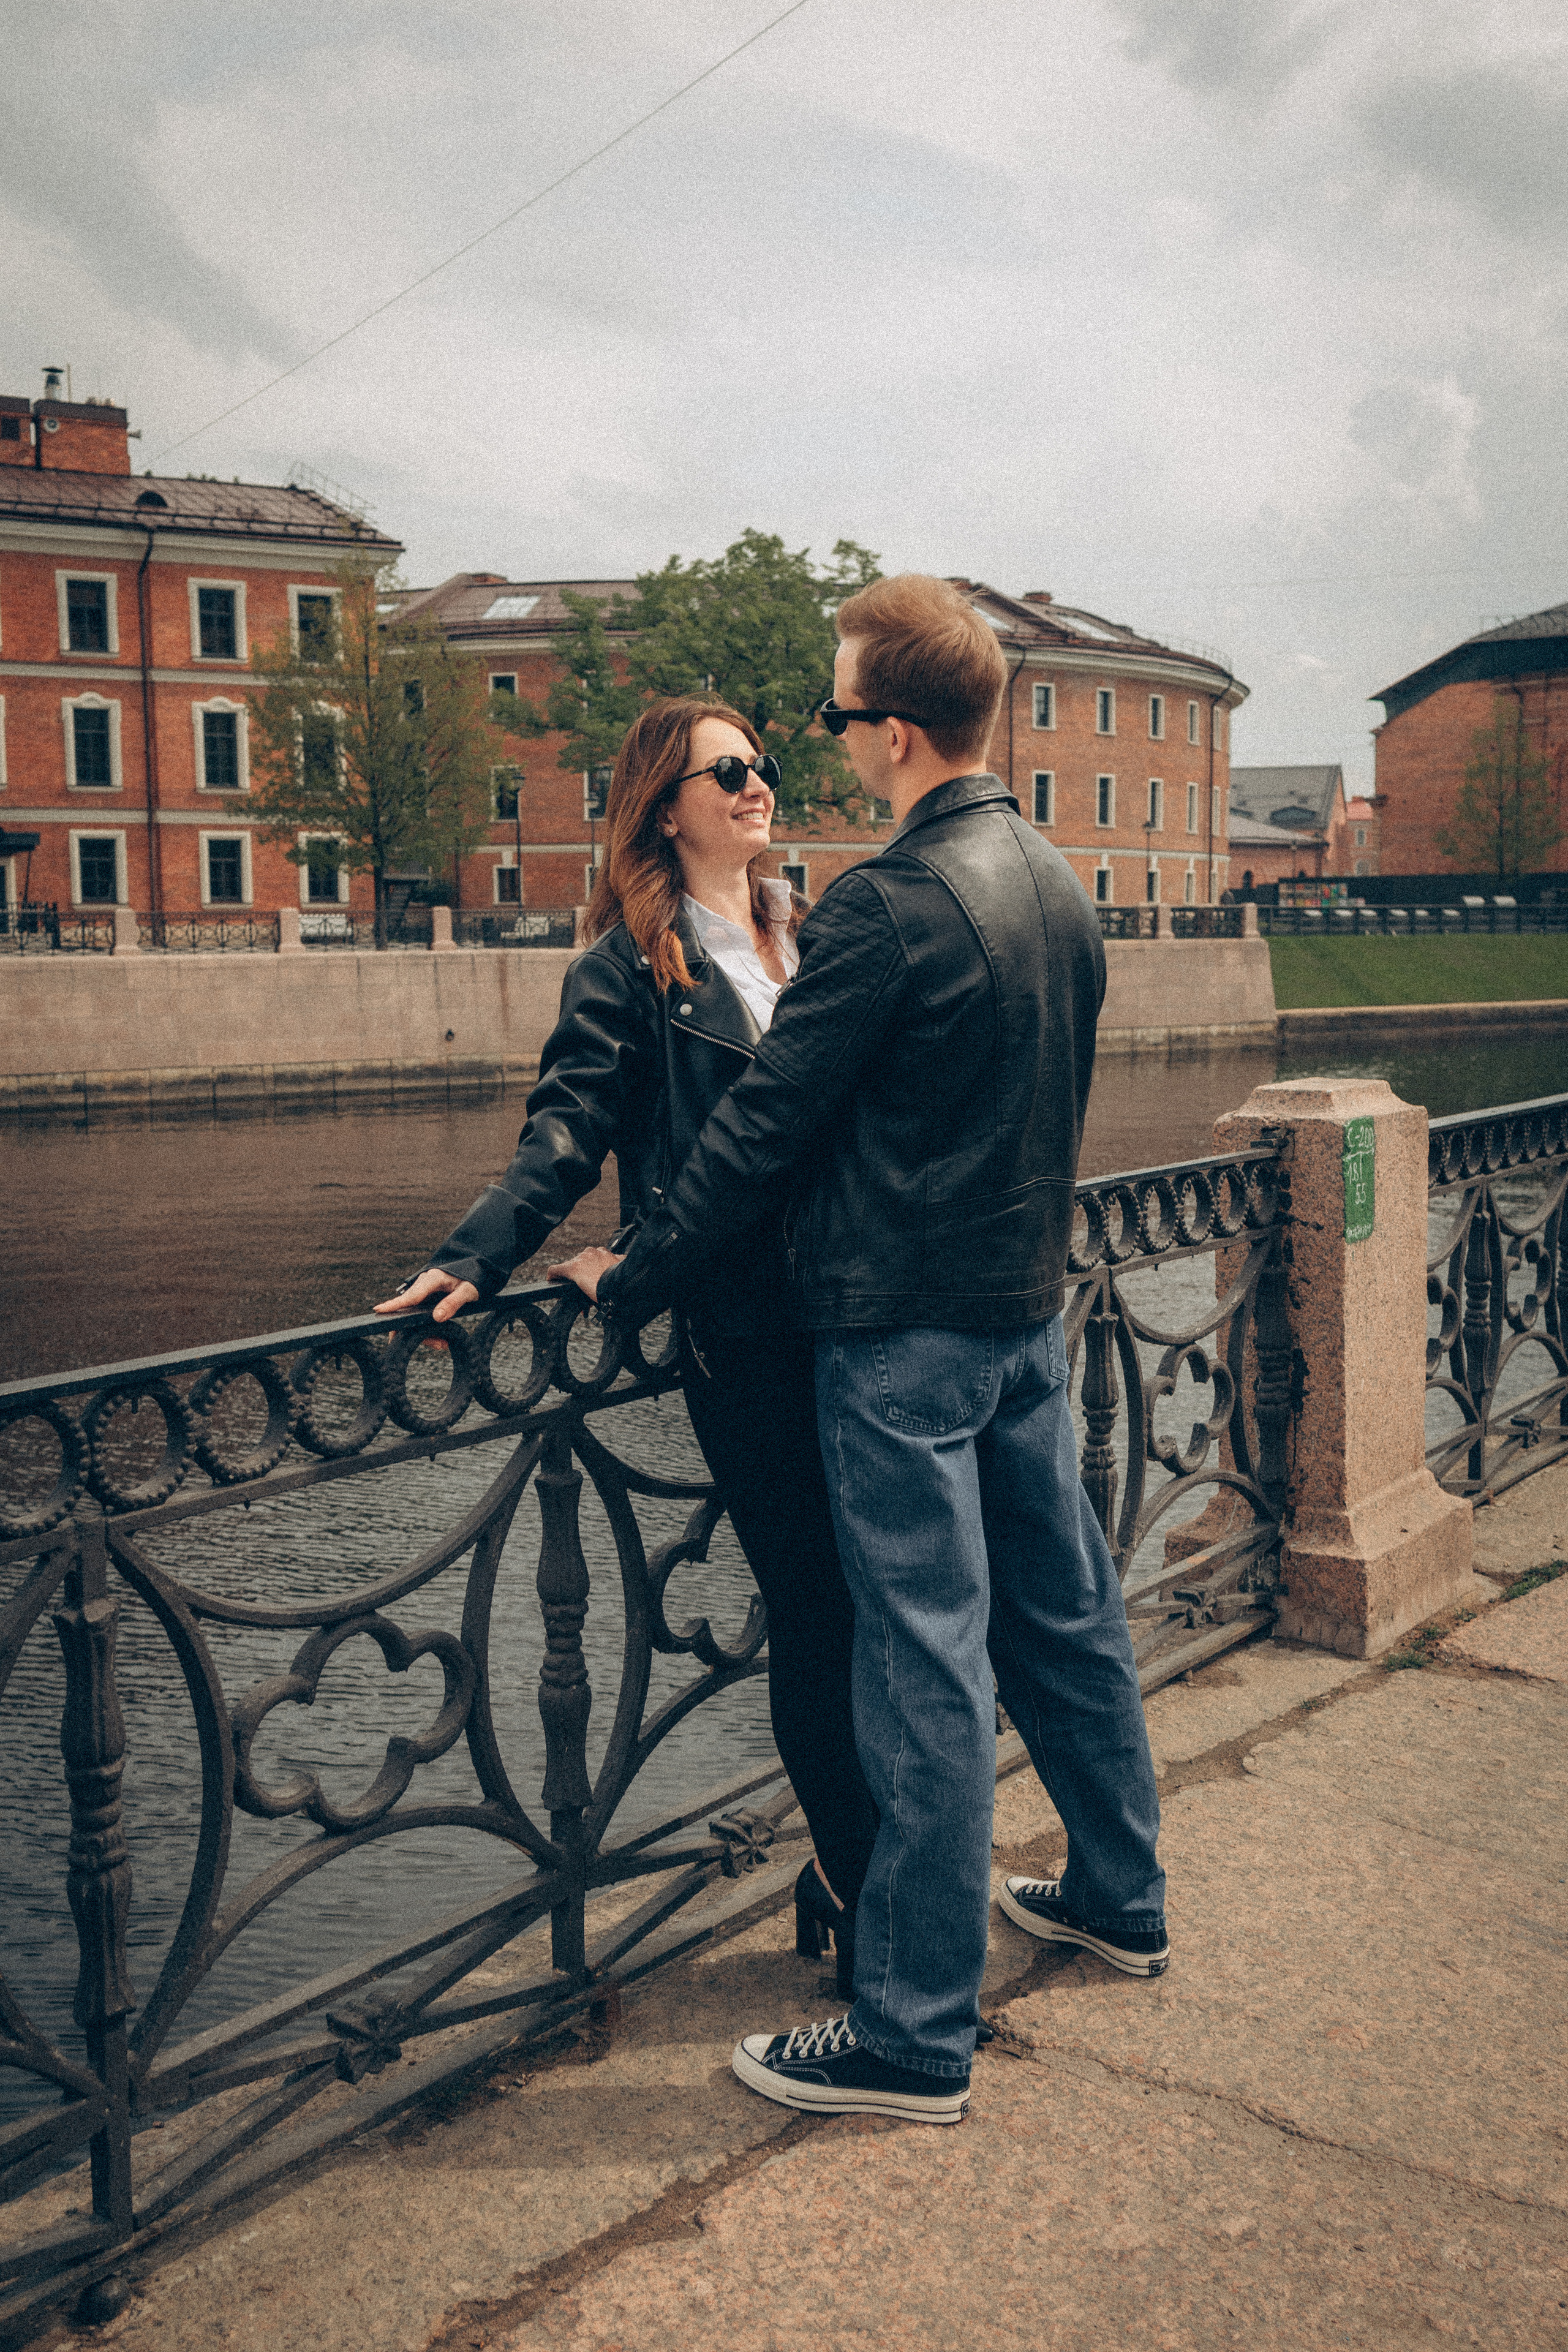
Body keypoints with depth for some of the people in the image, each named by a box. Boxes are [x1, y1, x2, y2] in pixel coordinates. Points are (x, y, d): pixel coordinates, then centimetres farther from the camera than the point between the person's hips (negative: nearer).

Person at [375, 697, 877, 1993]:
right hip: (740, 1327, -5)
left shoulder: (810, 935, 15)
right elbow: (570, 1126, -9)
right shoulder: (632, 961, 0)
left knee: (873, 1587, 9)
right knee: (815, 1607, 1)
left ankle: (851, 1870, 28)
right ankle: (862, 1892, 17)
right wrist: (476, 1258, -22)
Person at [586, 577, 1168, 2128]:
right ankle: (1119, 1898, 37)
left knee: (925, 1670, -2)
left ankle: (916, 2038, 11)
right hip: (1029, 1305, 9)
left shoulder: (889, 906, -19)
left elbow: (763, 1124, -16)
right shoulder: (1059, 882, 8)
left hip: (901, 1332, -9)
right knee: (1066, 1613, 20)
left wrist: (635, 1281, -6)